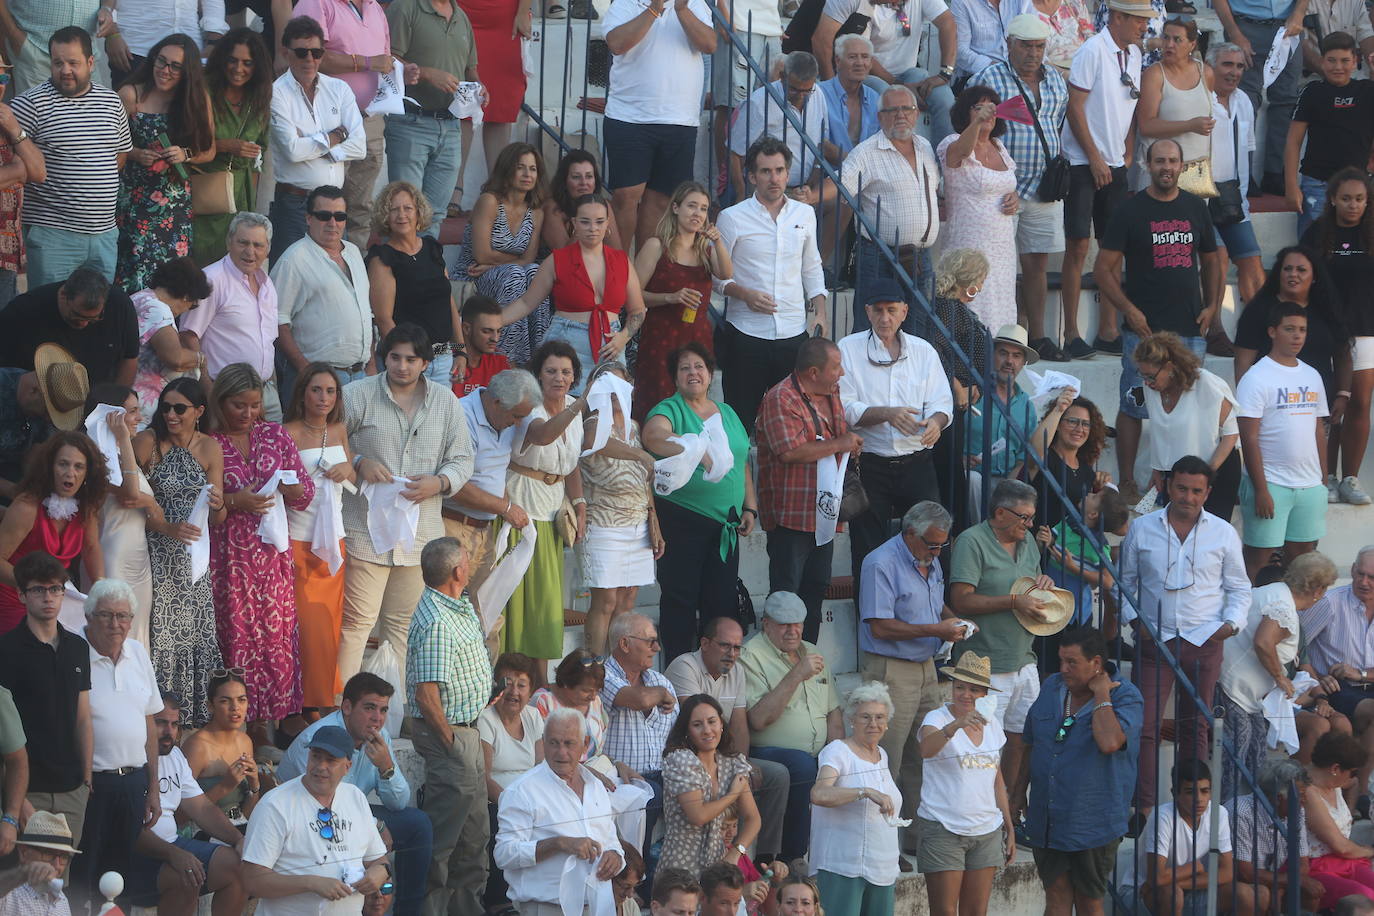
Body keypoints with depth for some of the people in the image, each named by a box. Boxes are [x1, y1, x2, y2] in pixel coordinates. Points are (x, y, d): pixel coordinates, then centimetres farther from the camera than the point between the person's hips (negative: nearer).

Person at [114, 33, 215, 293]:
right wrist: (136, 155, -17)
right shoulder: (131, 95, -3)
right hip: (135, 199, -2)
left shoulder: (198, 100, 5)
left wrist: (185, 154, -9)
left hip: (177, 201, 2)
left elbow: (209, 151, 9)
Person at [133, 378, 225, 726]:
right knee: (158, 633, -7)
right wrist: (169, 528, -23)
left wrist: (218, 505, -17)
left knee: (194, 631, 1)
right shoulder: (148, 442, -6)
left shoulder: (210, 448, 5)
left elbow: (217, 521, 6)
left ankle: (196, 717, 9)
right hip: (155, 555, -3)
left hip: (193, 557, 4)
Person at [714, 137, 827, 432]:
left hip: (794, 333, 3)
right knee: (742, 418, -2)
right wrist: (745, 294, -15)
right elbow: (715, 274, 2)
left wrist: (819, 311, 8)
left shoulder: (804, 214, 11)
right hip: (746, 333, -3)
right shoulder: (732, 218, -1)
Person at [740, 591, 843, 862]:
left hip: (820, 754, 7)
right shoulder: (751, 657, -4)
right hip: (767, 754, -7)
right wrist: (796, 675, -19)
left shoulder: (811, 653, 20)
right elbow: (759, 719, -17)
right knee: (805, 766, -37)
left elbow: (833, 714, 22)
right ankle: (789, 857, -28)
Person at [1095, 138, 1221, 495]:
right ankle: (1127, 481, 3)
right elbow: (1103, 269, -2)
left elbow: (1210, 261, 21)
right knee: (1133, 407, -3)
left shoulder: (1196, 208, 12)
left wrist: (1212, 306, 7)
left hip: (1190, 329, 4)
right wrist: (1129, 310, -12)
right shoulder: (1130, 211, -1)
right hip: (1145, 328, -4)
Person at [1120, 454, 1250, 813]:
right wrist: (1133, 617, -3)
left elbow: (1239, 587, 13)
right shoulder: (1142, 529, 5)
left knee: (1195, 726, 10)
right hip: (1154, 640, -1)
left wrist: (1232, 622, -4)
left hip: (1205, 641, 1)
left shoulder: (1223, 533, 6)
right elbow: (1125, 580, 13)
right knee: (1144, 725, -10)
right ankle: (1144, 806, -11)